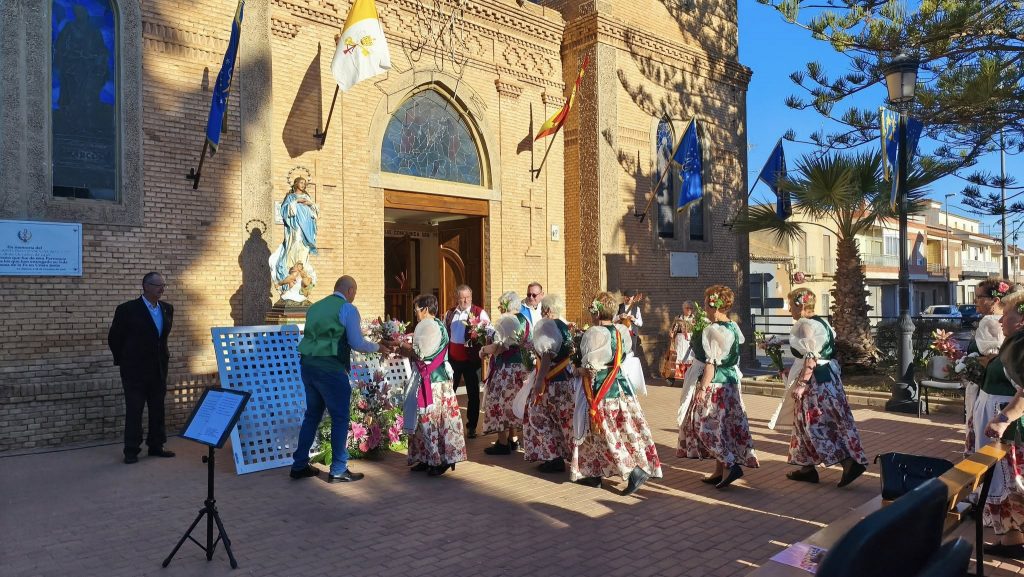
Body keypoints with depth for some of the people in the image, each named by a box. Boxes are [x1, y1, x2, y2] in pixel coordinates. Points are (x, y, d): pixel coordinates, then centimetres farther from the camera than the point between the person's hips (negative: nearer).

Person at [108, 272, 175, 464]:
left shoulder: (167, 309, 6)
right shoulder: (127, 309, -10)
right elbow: (114, 338, 0)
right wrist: (123, 361, 6)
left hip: (159, 370, 5)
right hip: (135, 371, -5)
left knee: (158, 410, 10)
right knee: (134, 411, 1)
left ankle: (156, 446, 20)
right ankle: (131, 451, 9)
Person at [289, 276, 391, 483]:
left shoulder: (316, 306, 17)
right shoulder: (348, 309, -5)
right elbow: (357, 343, -8)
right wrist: (378, 347, 7)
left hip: (307, 363, 8)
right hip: (330, 367, -7)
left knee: (312, 414, 18)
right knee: (340, 417, 3)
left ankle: (299, 465, 24)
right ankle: (338, 470, 8)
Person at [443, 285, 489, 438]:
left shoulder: (480, 313, -5)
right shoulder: (449, 314, 7)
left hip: (471, 359, -3)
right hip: (452, 358, 3)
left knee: (473, 393, 6)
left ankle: (472, 427, 19)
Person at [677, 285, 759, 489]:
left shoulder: (711, 331, -18)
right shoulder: (733, 328, 7)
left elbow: (710, 364, -20)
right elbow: (732, 359, 12)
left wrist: (702, 388, -17)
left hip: (713, 385, -9)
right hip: (731, 383, 9)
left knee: (707, 426, 0)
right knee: (723, 426, 12)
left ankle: (730, 465, -6)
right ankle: (720, 471, 19)